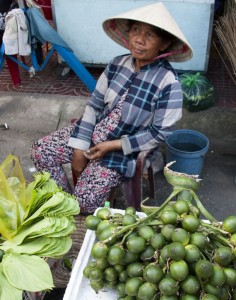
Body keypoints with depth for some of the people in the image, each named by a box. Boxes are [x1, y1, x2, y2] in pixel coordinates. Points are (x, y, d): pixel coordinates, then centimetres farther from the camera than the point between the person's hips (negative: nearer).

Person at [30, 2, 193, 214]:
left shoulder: (168, 82, -21)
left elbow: (160, 133, -17)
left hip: (125, 149, -5)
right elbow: (94, 105, -2)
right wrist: (79, 147, -8)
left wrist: (114, 145, -19)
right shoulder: (117, 64, -5)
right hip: (94, 132, 6)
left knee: (85, 199, -17)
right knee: (40, 150, -3)